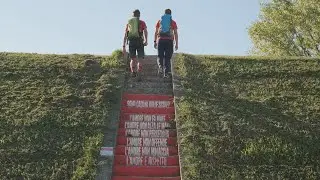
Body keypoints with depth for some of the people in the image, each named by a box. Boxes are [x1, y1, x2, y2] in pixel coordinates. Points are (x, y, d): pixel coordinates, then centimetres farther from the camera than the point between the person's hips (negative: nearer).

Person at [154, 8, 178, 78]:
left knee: (160, 56, 9)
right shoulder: (173, 22, 9)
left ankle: (160, 67, -17)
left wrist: (155, 41, 8)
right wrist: (176, 44, 4)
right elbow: (176, 33, 3)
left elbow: (156, 32, 7)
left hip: (160, 40, 1)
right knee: (167, 57, 6)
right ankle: (166, 72, 0)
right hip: (169, 41, -1)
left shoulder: (159, 21, 13)